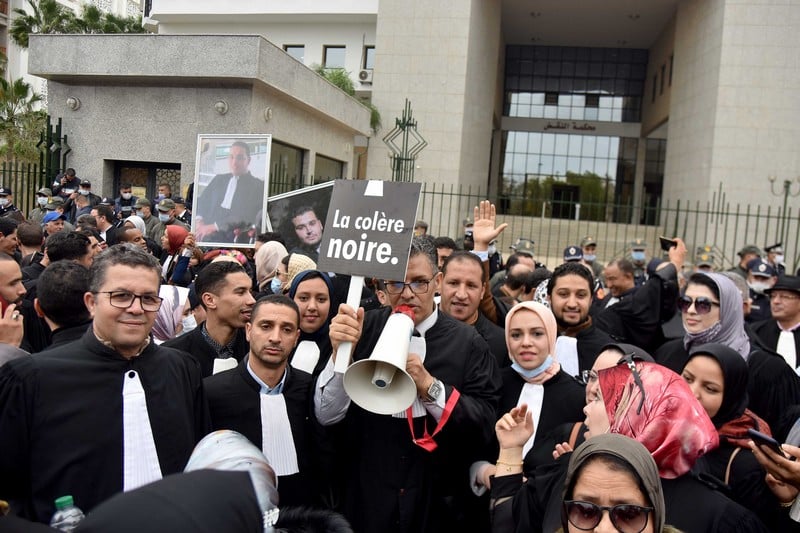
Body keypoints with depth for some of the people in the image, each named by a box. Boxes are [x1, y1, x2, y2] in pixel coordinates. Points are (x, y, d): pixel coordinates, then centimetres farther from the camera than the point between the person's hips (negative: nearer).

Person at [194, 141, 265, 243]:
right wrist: (199, 221, -7)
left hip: (232, 236, -4)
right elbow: (201, 201, 15)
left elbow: (246, 217, -7)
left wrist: (214, 227, -16)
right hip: (207, 231, 5)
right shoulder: (219, 179, 24)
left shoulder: (258, 186, 5)